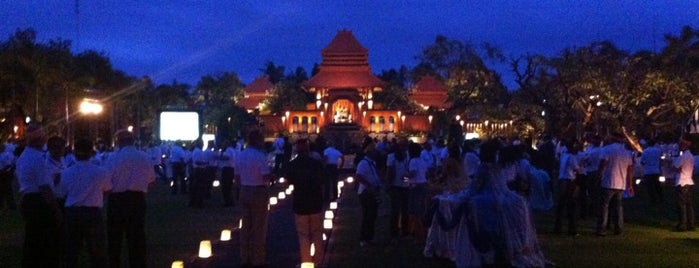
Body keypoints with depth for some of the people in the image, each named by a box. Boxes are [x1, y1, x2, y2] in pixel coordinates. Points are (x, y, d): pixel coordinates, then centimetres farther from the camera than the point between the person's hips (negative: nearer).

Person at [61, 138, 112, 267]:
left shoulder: (66, 173, -1)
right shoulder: (100, 172, -6)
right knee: (98, 253, 7)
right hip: (93, 214, -2)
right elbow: (107, 189, 9)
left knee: (71, 252, 14)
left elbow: (65, 191, 9)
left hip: (71, 214, 3)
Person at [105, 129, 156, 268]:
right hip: (138, 199, 3)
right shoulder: (145, 157, 0)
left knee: (115, 236, 12)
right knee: (137, 235, 12)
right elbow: (151, 180, 5)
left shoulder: (114, 158, -10)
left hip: (117, 199, -2)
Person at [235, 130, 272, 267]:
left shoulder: (240, 156, 7)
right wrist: (273, 174, -2)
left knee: (246, 226, 13)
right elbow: (266, 176, -22)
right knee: (259, 227, 2)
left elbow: (237, 177, 10)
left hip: (244, 192, 7)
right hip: (259, 192, -7)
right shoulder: (260, 156, -16)